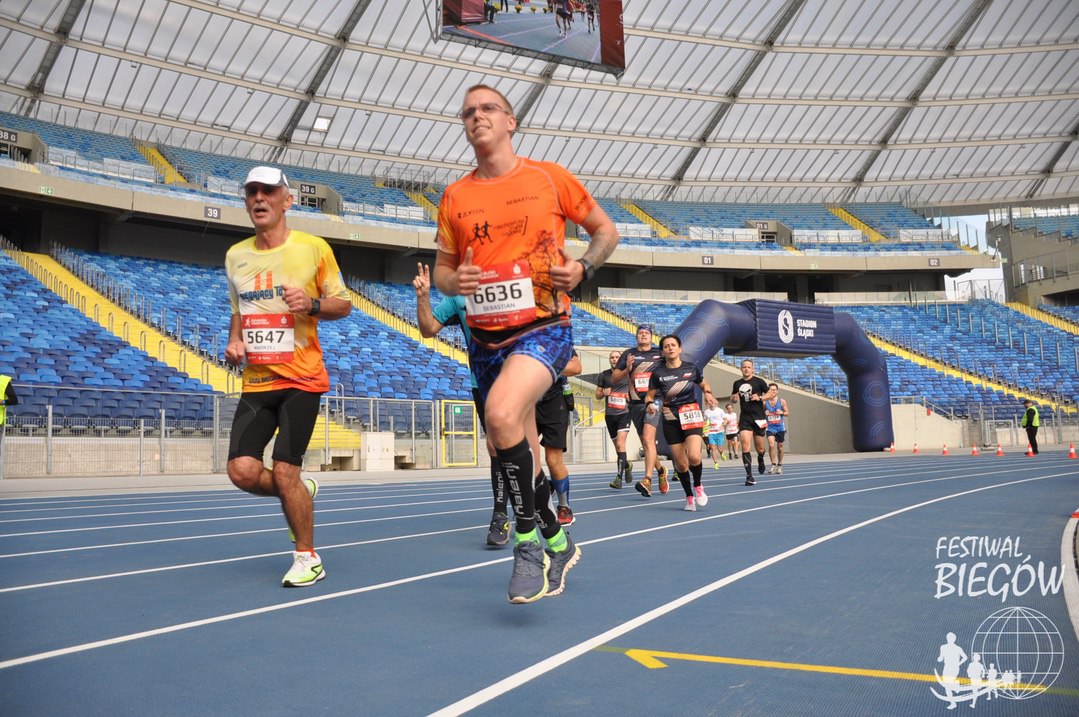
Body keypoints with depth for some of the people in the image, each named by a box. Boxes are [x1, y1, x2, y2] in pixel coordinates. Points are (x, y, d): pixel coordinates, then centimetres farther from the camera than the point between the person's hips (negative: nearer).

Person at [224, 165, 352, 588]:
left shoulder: (313, 248, -3)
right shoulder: (235, 256, 11)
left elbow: (343, 304, 3)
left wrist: (312, 304, -17)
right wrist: (233, 341, 4)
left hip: (301, 379, -4)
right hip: (255, 382, 5)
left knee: (284, 472, -8)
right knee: (242, 471, -9)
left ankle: (308, 559, 14)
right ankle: (301, 492, 24)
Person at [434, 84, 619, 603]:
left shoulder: (549, 178, 0)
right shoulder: (455, 197, 8)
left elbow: (605, 230, 10)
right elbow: (442, 268, 15)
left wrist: (583, 268, -9)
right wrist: (453, 281, -9)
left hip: (544, 328, -5)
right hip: (485, 339, 5)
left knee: (502, 413, -31)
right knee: (518, 454, 11)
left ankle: (527, 542, -14)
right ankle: (557, 544, 35)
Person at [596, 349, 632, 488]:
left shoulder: (628, 374, 3)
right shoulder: (604, 375, 9)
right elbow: (597, 395, 14)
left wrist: (631, 396, -7)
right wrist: (603, 393, -7)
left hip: (624, 413, -4)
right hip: (609, 414, 4)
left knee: (620, 443, -18)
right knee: (617, 445, 13)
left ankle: (619, 478, -19)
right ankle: (627, 465, 41)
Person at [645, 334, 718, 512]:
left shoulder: (692, 368, 0)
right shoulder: (658, 372, -2)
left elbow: (704, 385, 17)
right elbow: (650, 395, 6)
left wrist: (708, 394, -4)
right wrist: (650, 404, -16)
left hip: (692, 415, -1)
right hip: (670, 419, 1)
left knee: (693, 456, -21)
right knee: (680, 463, 2)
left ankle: (697, 486, 9)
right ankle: (689, 497, 23)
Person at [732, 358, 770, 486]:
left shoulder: (759, 381, -1)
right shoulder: (737, 383, 8)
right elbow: (732, 399, 21)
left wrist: (760, 397, -15)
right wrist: (734, 398, -2)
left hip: (758, 418, -1)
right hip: (744, 418, 1)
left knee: (759, 448, 8)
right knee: (745, 446, -15)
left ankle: (760, 460, 45)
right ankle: (749, 476, -14)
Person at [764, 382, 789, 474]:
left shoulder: (782, 401, -2)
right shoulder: (765, 402, -3)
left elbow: (787, 413, 5)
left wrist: (782, 412, -16)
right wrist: (764, 413, -15)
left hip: (780, 427, 1)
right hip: (770, 427, -1)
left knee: (780, 447, 9)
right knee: (771, 445, -19)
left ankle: (779, 466, 24)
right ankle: (773, 464, -7)